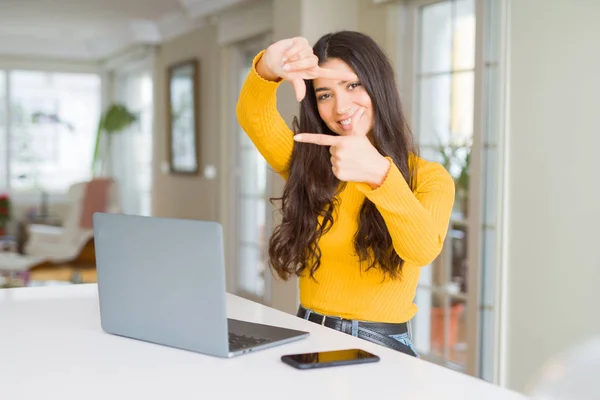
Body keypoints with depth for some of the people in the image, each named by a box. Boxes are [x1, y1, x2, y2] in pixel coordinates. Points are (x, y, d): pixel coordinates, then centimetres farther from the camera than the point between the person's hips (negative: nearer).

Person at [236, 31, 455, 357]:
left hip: (381, 348, -1)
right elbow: (253, 116, -8)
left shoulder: (428, 178, 0)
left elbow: (423, 249, -21)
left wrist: (379, 173, -36)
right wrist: (269, 68, -29)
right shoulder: (310, 165, 9)